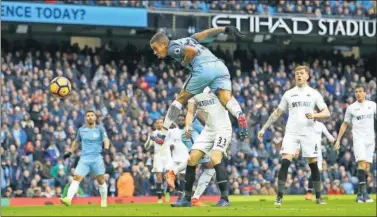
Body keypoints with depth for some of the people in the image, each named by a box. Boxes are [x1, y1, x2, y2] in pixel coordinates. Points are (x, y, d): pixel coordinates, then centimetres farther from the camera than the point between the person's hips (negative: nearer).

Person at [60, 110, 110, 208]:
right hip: (84, 158, 2)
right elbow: (76, 142, 25)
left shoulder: (100, 129, 2)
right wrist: (70, 152, 18)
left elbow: (106, 140, -9)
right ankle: (68, 199, -25)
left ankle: (104, 201, 21)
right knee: (76, 178, -14)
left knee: (101, 180, 3)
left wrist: (106, 148, -29)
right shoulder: (81, 130, 10)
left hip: (97, 158, -2)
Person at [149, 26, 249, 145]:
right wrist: (226, 29, 23)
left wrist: (184, 63, 9)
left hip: (203, 68, -7)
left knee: (180, 99, 10)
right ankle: (240, 115, -45)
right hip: (220, 66, 7)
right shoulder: (186, 40, 31)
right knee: (226, 99, -11)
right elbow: (206, 33, 24)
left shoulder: (172, 48, 8)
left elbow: (192, 51, -7)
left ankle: (162, 135, 16)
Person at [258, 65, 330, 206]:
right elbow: (277, 113, 16)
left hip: (308, 133, 0)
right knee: (285, 162, -14)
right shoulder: (289, 94, 10)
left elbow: (326, 113, 3)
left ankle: (318, 197, 13)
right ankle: (279, 197, -12)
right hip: (291, 132, 0)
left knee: (313, 164, 1)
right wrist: (264, 128, 13)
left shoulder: (314, 94, 7)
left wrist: (314, 115, -16)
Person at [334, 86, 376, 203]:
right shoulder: (351, 108, 5)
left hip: (370, 139, 3)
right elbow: (345, 124, 12)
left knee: (367, 167, 1)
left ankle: (360, 195, 7)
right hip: (358, 139, -3)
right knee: (362, 163, -19)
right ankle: (364, 192, -25)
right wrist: (338, 140, 10)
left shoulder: (372, 105, 8)